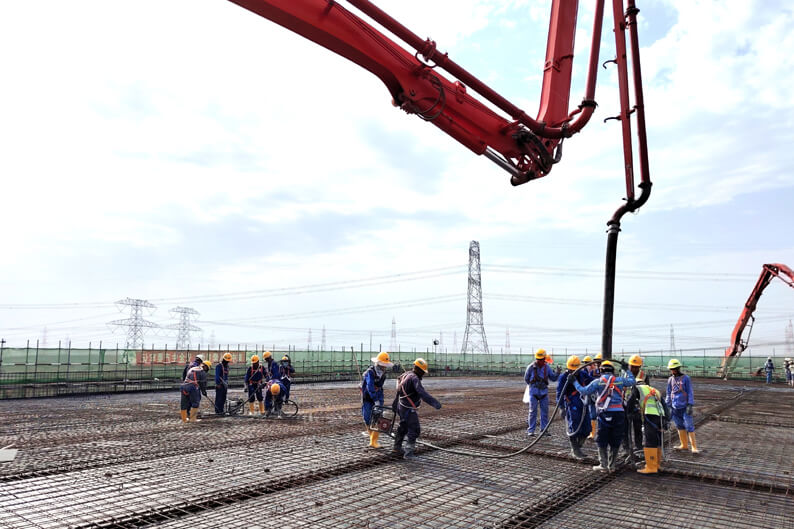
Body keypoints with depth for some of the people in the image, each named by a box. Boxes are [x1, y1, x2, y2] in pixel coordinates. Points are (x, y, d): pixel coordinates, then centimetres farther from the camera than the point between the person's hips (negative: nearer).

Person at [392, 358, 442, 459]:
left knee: (403, 428, 26)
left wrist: (395, 405, 32)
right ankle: (408, 453, -5)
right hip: (409, 410, -10)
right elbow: (422, 393, -37)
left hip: (402, 407, 10)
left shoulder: (405, 375, 8)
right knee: (414, 430, -4)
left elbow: (398, 392, 20)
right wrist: (434, 403, -45)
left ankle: (397, 447, 43)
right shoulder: (414, 378, -22)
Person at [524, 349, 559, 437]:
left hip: (544, 391, 3)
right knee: (533, 411, -2)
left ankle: (544, 429, 15)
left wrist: (557, 373, -10)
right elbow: (526, 379, 7)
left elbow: (553, 379, 7)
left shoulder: (547, 367, 2)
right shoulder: (531, 367, -7)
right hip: (534, 392, -3)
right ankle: (530, 430, 3)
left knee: (545, 411, 5)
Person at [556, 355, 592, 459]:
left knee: (586, 429, 9)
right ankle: (575, 451, 11)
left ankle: (576, 448, 26)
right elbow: (560, 394, -13)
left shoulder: (582, 374, 5)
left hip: (583, 405, 6)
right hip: (572, 407, -6)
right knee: (574, 428, -5)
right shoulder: (563, 377, -9)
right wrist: (561, 408, -19)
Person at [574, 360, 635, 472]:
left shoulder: (598, 382, 0)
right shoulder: (620, 380, 6)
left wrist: (575, 382, 9)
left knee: (602, 441, 9)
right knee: (615, 441, 11)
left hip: (605, 413, -2)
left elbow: (584, 391, -3)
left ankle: (603, 464, 9)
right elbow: (631, 381, 24)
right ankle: (612, 465, 16)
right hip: (619, 412, 3)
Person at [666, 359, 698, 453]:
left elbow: (690, 392, -5)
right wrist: (667, 406, 13)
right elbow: (669, 394, 15)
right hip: (675, 407, 5)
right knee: (680, 427, 10)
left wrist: (690, 405, -12)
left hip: (684, 406, -5)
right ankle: (684, 445, 20)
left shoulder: (685, 378, -4)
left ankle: (694, 447, 1)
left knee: (689, 426, -5)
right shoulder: (670, 380, 9)